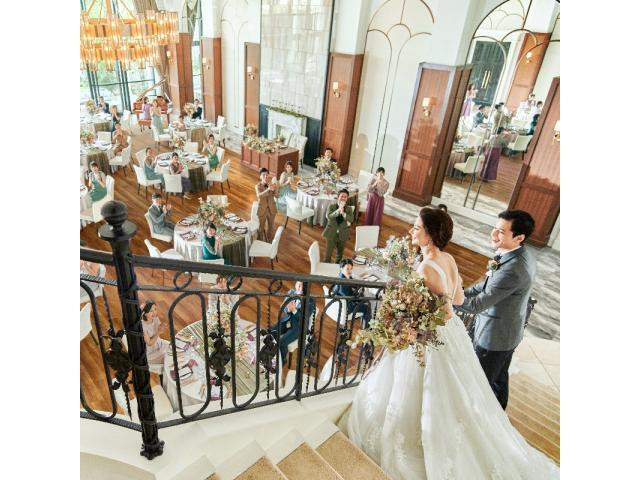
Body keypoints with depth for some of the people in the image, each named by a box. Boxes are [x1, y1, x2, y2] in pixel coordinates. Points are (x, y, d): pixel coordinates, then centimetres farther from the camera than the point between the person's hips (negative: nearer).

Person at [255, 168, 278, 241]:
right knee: (261, 227, 15)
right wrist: (268, 189, -50)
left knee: (270, 226, 20)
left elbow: (277, 196, -19)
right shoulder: (258, 186, -16)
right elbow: (259, 196, -35)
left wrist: (274, 189, -41)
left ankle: (269, 241, 43)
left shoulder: (273, 184, -9)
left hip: (272, 209, 2)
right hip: (262, 209, -2)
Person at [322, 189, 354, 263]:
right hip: (331, 234, -2)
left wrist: (343, 212, -27)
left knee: (339, 254, 18)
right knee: (328, 254, 0)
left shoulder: (349, 208, 0)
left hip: (342, 235, 2)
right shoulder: (331, 206, -3)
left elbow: (351, 219, -15)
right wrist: (338, 210, -28)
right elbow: (328, 216, -20)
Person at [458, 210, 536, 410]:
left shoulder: (513, 268, -35)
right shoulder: (524, 254, -5)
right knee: (500, 378, 28)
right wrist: (462, 292, -2)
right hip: (509, 331, 9)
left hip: (494, 335, -9)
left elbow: (477, 305, -31)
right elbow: (492, 284, 5)